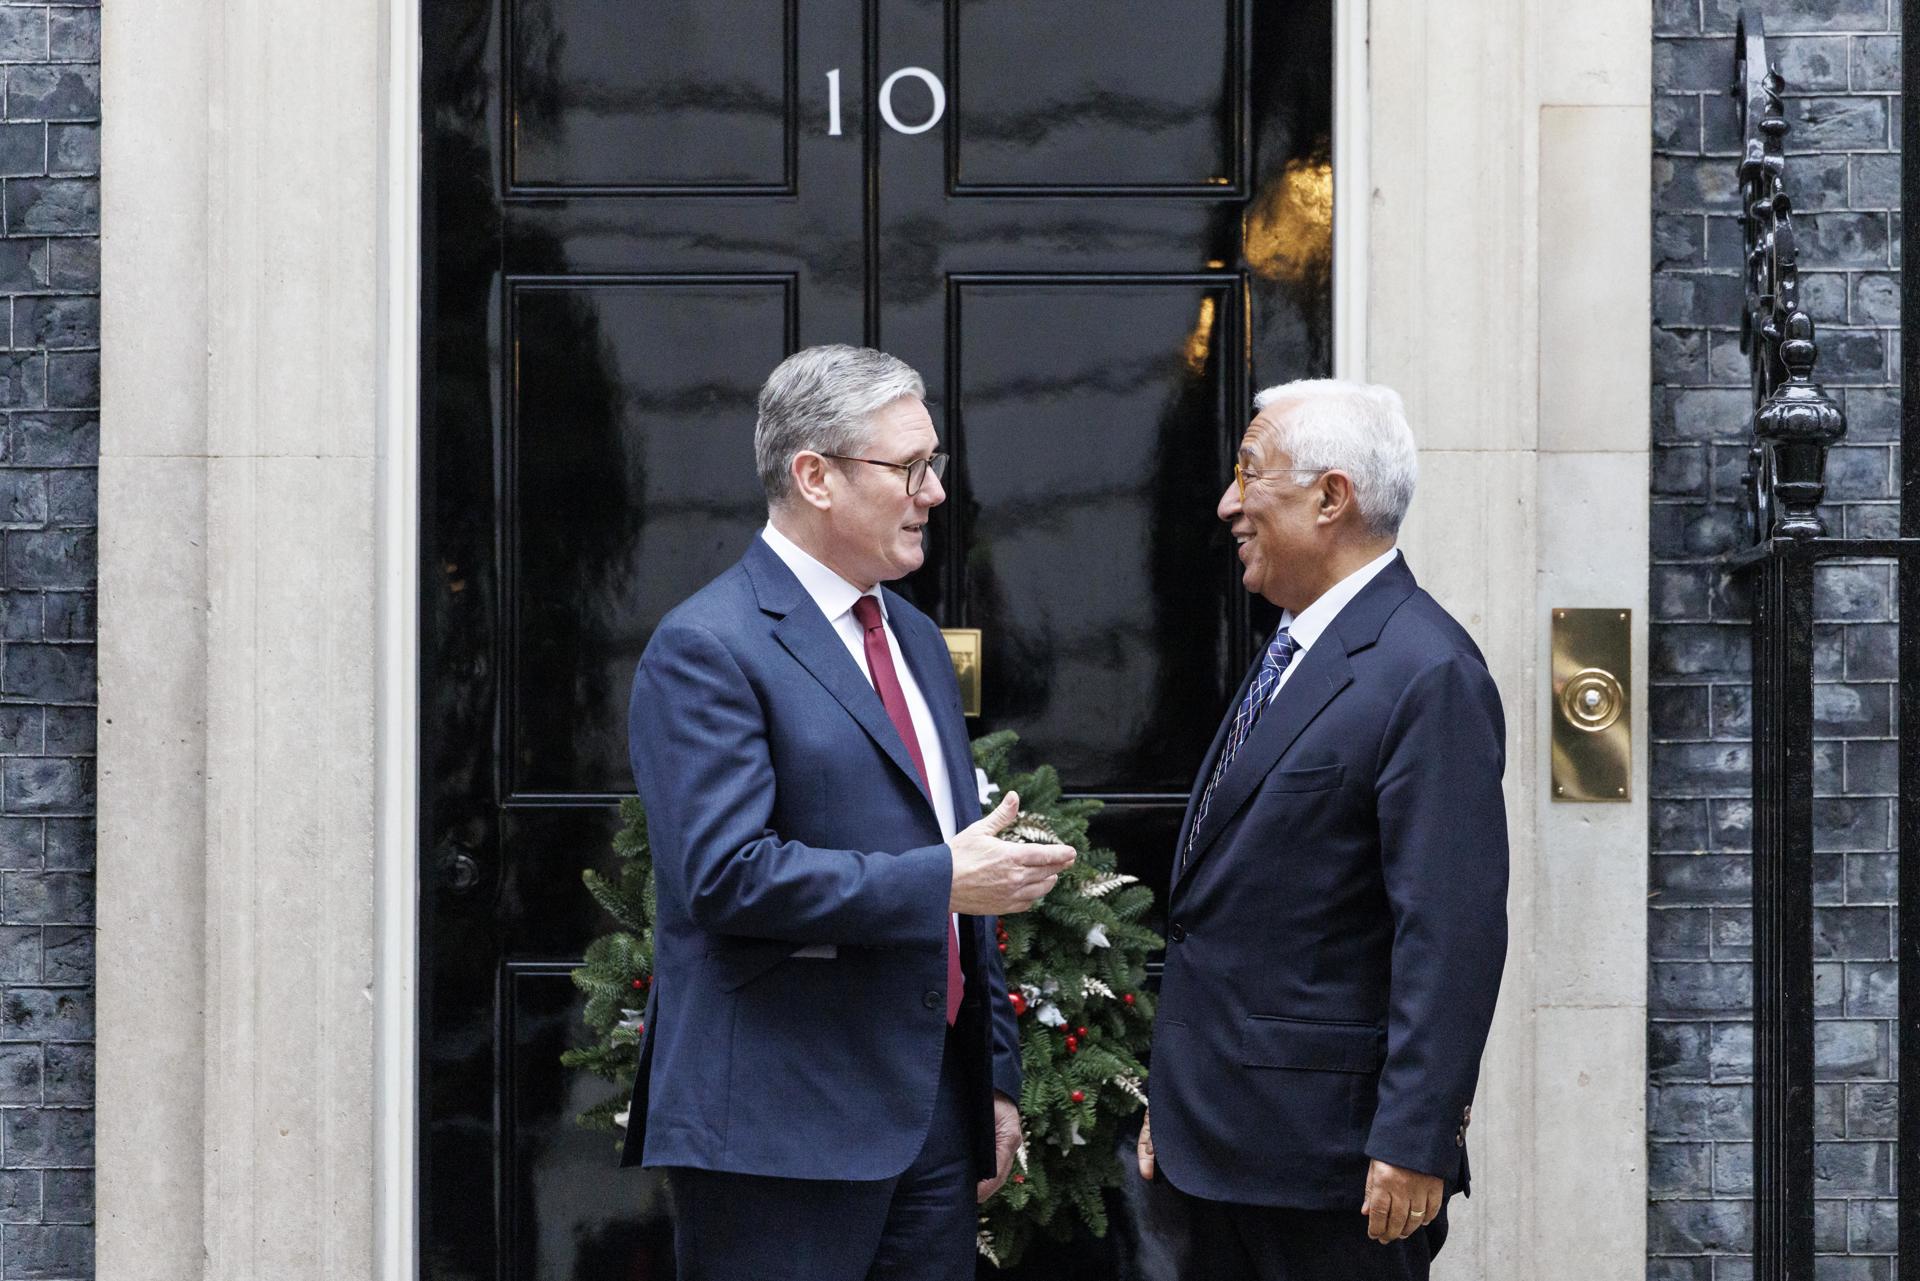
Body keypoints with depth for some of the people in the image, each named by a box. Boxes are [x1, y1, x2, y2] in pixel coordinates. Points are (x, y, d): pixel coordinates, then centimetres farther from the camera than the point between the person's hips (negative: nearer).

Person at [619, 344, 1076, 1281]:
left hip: (934, 1112, 8)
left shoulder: (916, 639, 18)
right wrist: (941, 882, -19)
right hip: (782, 1125, -8)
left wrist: (994, 1079, 19)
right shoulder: (707, 650, -10)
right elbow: (728, 873, -21)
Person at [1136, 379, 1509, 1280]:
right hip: (1228, 1141, 9)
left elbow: (1452, 934, -20)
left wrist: (1412, 1144, -22)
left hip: (1329, 1149, -9)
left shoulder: (1427, 675, -15)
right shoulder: (1292, 655, 15)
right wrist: (1174, 1103, 18)